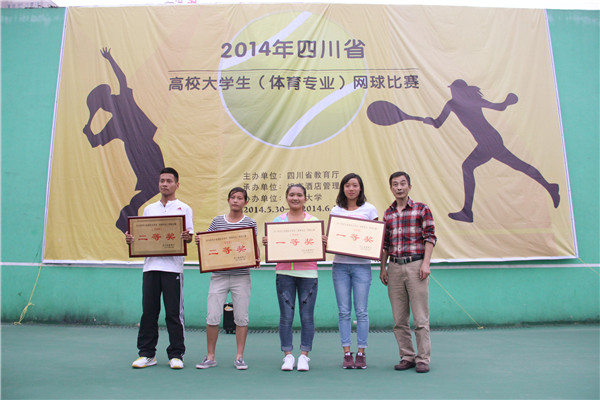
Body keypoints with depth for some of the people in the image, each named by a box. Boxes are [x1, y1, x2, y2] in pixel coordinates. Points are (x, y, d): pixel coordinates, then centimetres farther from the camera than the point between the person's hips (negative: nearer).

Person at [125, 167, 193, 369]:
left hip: (173, 266, -4)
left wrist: (187, 237, -24)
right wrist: (130, 239, -3)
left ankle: (176, 355, 10)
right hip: (151, 264, 4)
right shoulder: (149, 209, 17)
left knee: (174, 313, 0)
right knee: (148, 311, 6)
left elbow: (189, 237, -1)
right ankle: (147, 354, 17)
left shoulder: (183, 208, 5)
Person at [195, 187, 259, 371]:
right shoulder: (217, 221, 9)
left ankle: (239, 357, 16)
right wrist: (199, 241, -6)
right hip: (218, 275, 1)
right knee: (212, 317, 0)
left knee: (241, 317, 3)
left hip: (241, 276, -1)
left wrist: (257, 259, -15)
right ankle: (210, 357, 15)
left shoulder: (250, 223, 5)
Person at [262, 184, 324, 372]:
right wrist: (266, 243, -10)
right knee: (286, 316, 2)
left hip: (308, 273, 0)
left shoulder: (314, 221, 7)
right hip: (284, 272, 1)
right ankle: (288, 355, 14)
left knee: (307, 316, 2)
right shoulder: (278, 220, 9)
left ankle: (304, 356, 15)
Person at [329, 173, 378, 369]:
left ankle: (361, 353, 11)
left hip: (362, 265, -2)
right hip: (340, 264, 2)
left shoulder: (369, 209, 5)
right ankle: (347, 353, 12)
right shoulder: (336, 211, 10)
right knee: (344, 311, 4)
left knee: (361, 311, 1)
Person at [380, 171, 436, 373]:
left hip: (415, 265, -4)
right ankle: (407, 357, 18)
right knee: (399, 319, 7)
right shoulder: (387, 214, 12)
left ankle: (423, 359, 9)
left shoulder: (421, 209, 1)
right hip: (394, 267, 4)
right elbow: (385, 244, 14)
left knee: (420, 317, -1)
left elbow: (430, 238, -3)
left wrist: (425, 264, -12)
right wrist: (383, 268, 9)